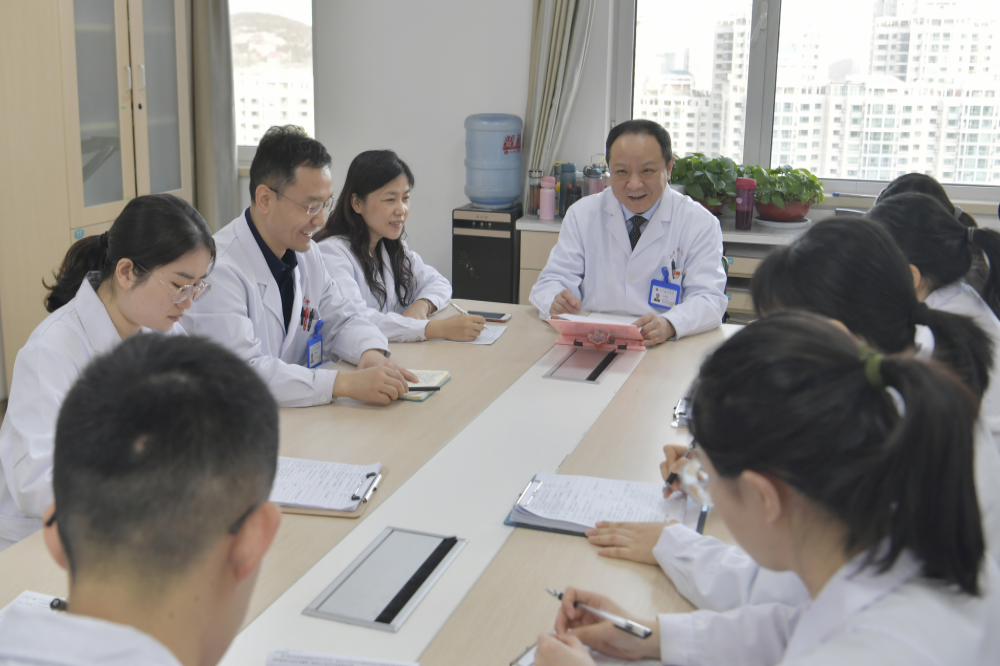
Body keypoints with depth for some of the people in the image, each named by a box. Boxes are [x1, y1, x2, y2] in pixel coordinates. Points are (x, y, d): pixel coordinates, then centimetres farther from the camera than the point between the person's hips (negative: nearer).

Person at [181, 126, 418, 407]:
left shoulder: (307, 252, 7)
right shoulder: (220, 269, -19)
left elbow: (341, 320, 16)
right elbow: (242, 375, -26)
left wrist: (371, 352, -6)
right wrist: (346, 383, -31)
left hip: (297, 419, 7)